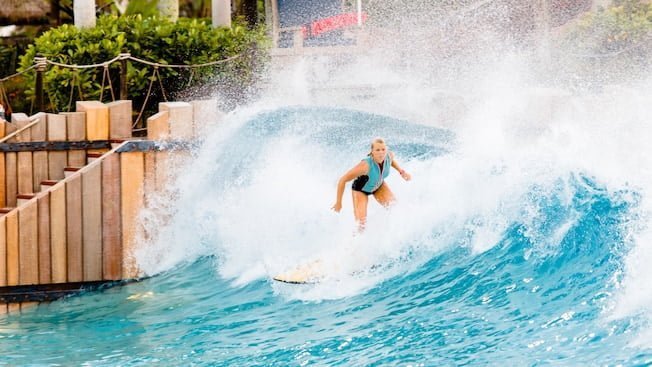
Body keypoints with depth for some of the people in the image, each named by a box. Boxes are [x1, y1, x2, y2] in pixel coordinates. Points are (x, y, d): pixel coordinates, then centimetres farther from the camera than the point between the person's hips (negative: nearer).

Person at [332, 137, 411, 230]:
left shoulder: (389, 155, -27)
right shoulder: (366, 165, -44)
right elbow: (343, 181, -34)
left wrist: (401, 171, -8)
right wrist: (338, 203, -25)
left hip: (379, 185, 5)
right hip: (361, 189, -5)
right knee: (361, 223, -14)